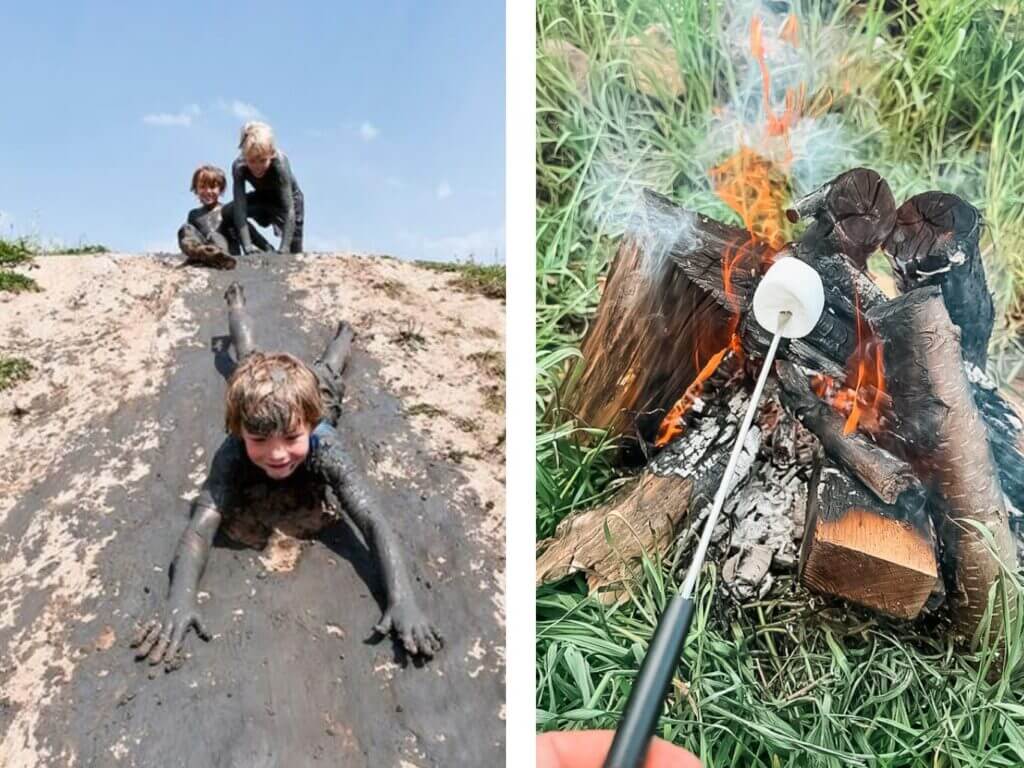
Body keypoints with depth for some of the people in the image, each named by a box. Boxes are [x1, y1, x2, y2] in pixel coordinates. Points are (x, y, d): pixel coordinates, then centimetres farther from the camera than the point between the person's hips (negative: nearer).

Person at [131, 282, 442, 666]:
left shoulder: (325, 452, -51)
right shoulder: (234, 456, -49)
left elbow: (374, 522, -58)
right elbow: (199, 527, -57)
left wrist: (403, 601, -72)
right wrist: (180, 600, -75)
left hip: (316, 389, 0)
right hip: (259, 391, 0)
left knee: (326, 368, 35)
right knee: (249, 356, 34)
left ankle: (344, 332, 66)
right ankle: (236, 300, 63)